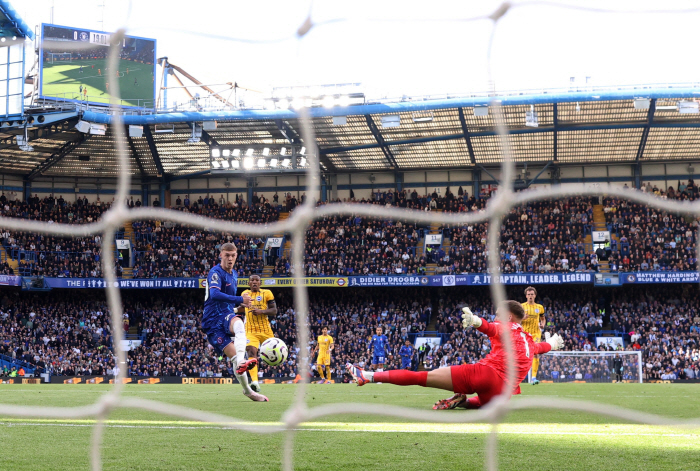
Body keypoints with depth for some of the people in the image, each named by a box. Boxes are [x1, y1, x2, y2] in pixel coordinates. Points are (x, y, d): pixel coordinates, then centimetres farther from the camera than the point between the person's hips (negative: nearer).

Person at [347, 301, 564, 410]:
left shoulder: (504, 329, 11)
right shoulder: (529, 342, 27)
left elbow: (490, 328, -14)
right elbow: (541, 346, 52)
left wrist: (476, 321, -36)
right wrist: (552, 344, 75)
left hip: (485, 372, -5)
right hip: (501, 393, 5)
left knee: (421, 376, -5)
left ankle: (369, 376, -9)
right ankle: (463, 401, 10)